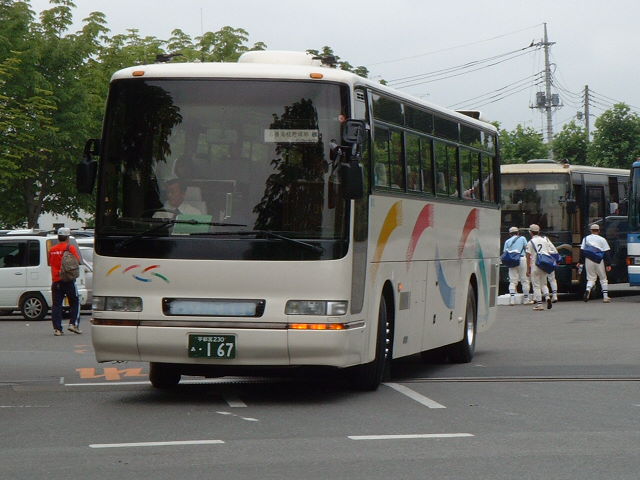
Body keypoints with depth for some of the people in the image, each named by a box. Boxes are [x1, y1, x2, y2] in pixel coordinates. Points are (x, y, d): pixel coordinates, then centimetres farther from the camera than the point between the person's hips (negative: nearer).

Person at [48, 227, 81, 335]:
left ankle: (57, 328, -1)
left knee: (56, 305, 4)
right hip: (68, 281, -4)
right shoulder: (71, 248, -6)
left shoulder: (52, 250, 9)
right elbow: (79, 261, -8)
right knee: (75, 303, 10)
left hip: (56, 281, 4)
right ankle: (73, 324, -2)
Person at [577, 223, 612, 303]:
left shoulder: (586, 238, 7)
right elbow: (607, 252, -1)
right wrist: (608, 265, 1)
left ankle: (588, 290, -22)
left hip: (588, 260, 2)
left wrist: (580, 262, 13)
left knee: (591, 278, 8)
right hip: (599, 261, -2)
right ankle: (605, 297, 6)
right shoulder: (602, 239, 1)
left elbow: (582, 251, 6)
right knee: (603, 279, 10)